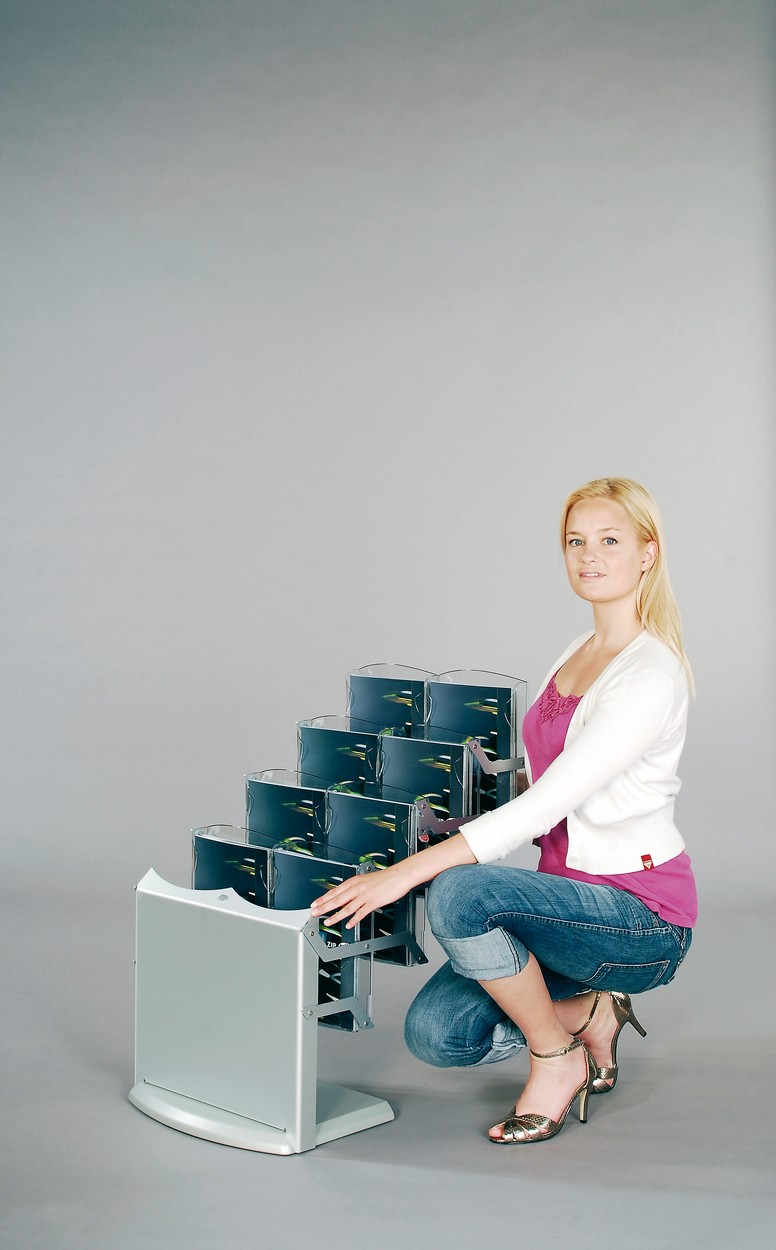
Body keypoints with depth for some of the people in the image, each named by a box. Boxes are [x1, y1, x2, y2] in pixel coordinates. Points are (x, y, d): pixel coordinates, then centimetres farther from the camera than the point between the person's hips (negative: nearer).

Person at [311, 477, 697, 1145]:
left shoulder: (651, 676, -19)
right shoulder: (578, 655, 9)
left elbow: (542, 808, -27)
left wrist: (405, 873, -30)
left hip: (644, 916, -7)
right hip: (575, 894, 7)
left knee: (459, 892, -31)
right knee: (435, 1033, -11)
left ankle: (557, 1058, -8)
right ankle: (589, 1014, 12)